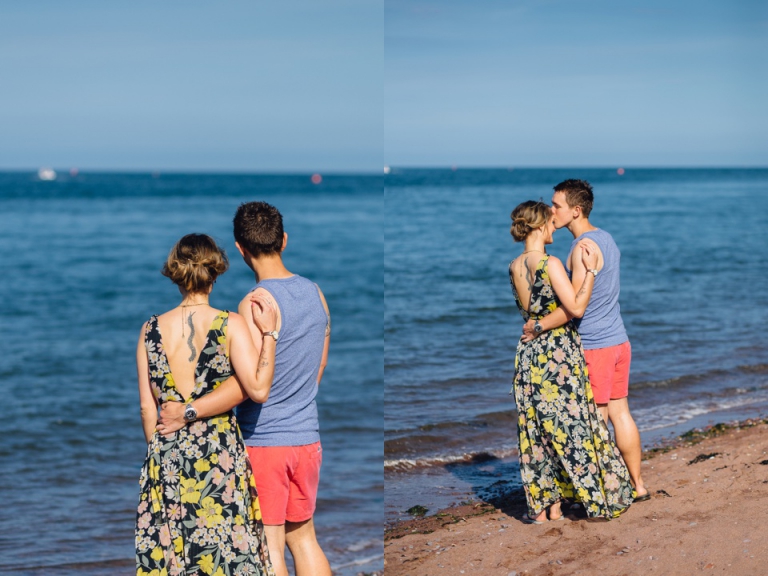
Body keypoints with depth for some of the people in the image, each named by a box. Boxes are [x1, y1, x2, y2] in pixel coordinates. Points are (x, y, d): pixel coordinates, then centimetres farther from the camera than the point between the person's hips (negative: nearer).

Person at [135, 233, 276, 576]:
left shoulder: (151, 330, 1)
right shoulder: (230, 325, -8)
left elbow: (147, 406, 4)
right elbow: (258, 388, -16)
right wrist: (269, 333, -8)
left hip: (166, 454, 3)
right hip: (219, 453, -3)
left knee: (167, 545, 10)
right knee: (225, 544, 6)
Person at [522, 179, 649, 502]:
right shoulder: (606, 239, 12)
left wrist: (538, 326, -15)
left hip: (594, 345, -9)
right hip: (619, 340, 9)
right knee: (620, 414, 14)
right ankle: (637, 485, 20)